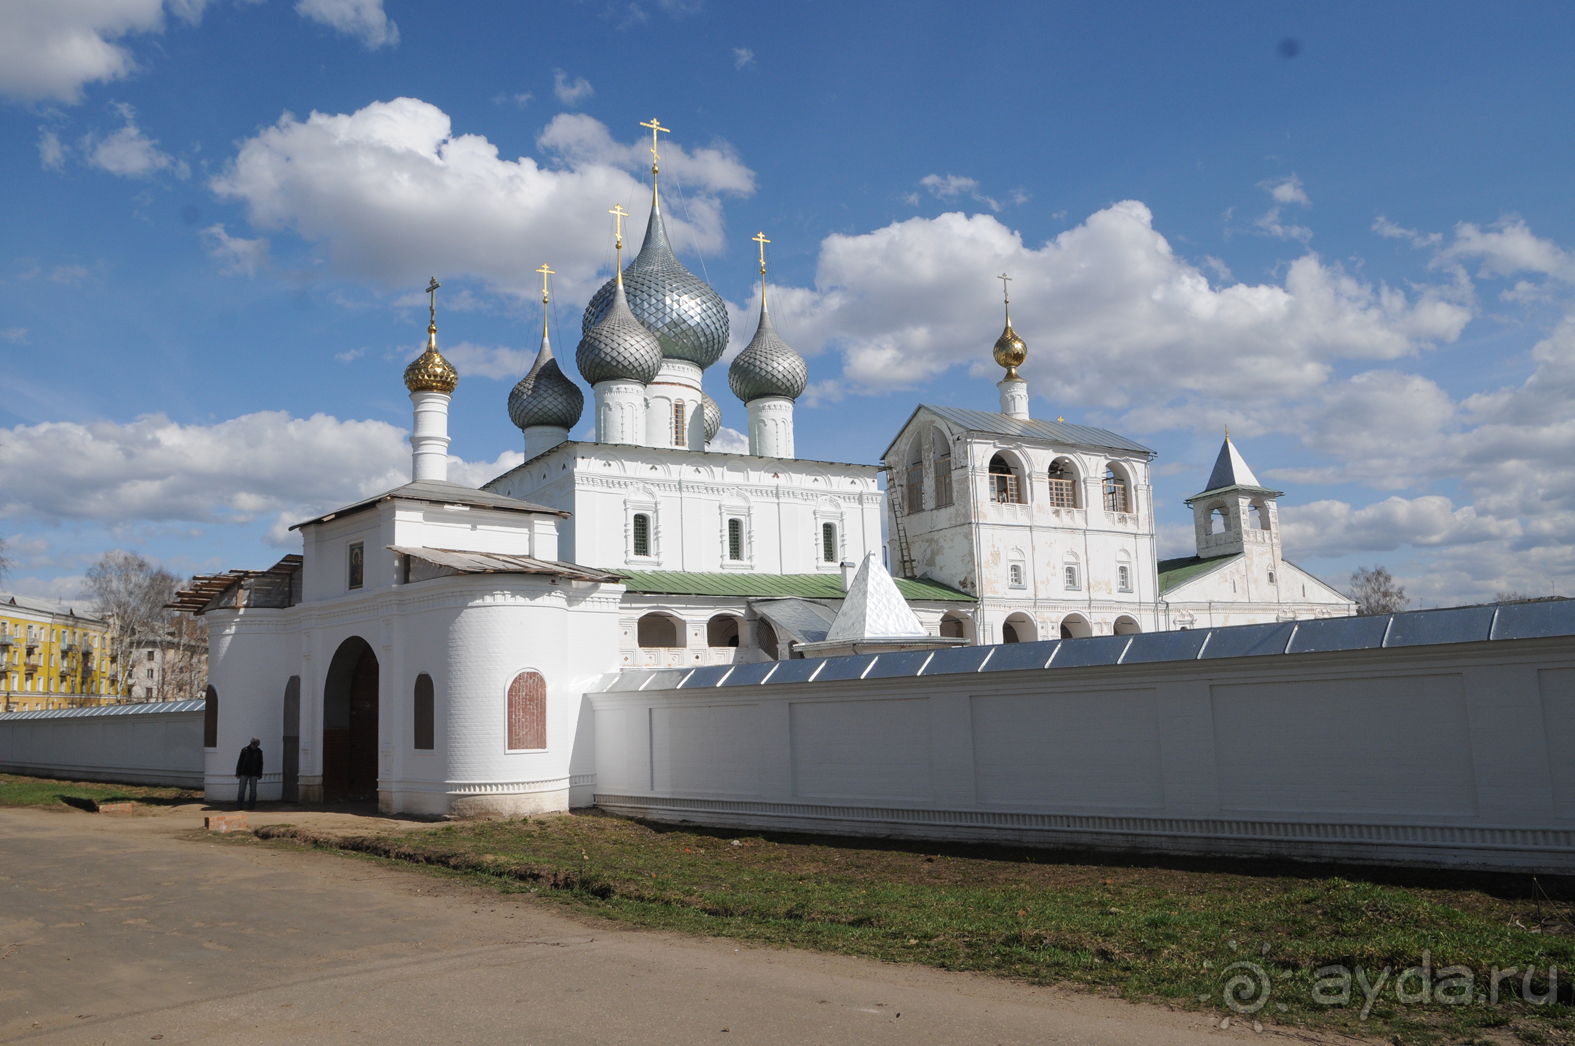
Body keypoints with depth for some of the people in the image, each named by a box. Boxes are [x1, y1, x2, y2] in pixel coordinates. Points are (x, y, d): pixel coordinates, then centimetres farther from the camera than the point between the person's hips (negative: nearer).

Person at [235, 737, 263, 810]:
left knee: (253, 790, 2)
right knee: (241, 790, -3)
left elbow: (260, 763, 9)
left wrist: (259, 774, 7)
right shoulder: (245, 750, -2)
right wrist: (238, 773, -2)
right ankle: (239, 806, 1)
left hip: (254, 774, 1)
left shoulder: (259, 752, 3)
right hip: (244, 773, -1)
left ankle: (252, 805, 7)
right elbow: (239, 762, 0)